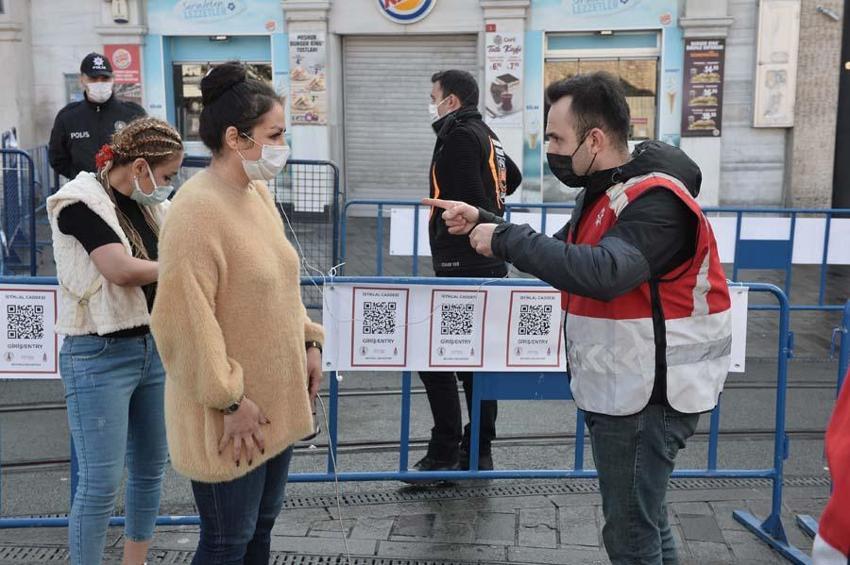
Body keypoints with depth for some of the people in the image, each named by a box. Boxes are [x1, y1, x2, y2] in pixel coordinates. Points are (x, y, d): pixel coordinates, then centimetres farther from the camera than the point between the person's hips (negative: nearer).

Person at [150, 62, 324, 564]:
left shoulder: (257, 191, 6)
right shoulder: (198, 209, -22)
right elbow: (188, 319, -24)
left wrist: (309, 342, 11)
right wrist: (228, 400, -20)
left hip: (275, 400, 9)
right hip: (232, 416, -8)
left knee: (262, 524, 22)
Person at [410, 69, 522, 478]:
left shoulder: (459, 136, -11)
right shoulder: (487, 137, 17)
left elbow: (465, 203, -20)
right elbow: (512, 177, 35)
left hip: (462, 267, -10)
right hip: (487, 266, 10)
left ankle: (445, 452, -2)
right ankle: (478, 452, 19)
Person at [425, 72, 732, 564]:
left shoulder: (655, 201, -23)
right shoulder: (607, 189, 10)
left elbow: (603, 272, -39)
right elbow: (569, 255, 19)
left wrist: (506, 240, -31)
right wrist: (484, 222, 9)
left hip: (647, 395, -10)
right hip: (623, 388, 10)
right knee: (644, 523, 22)